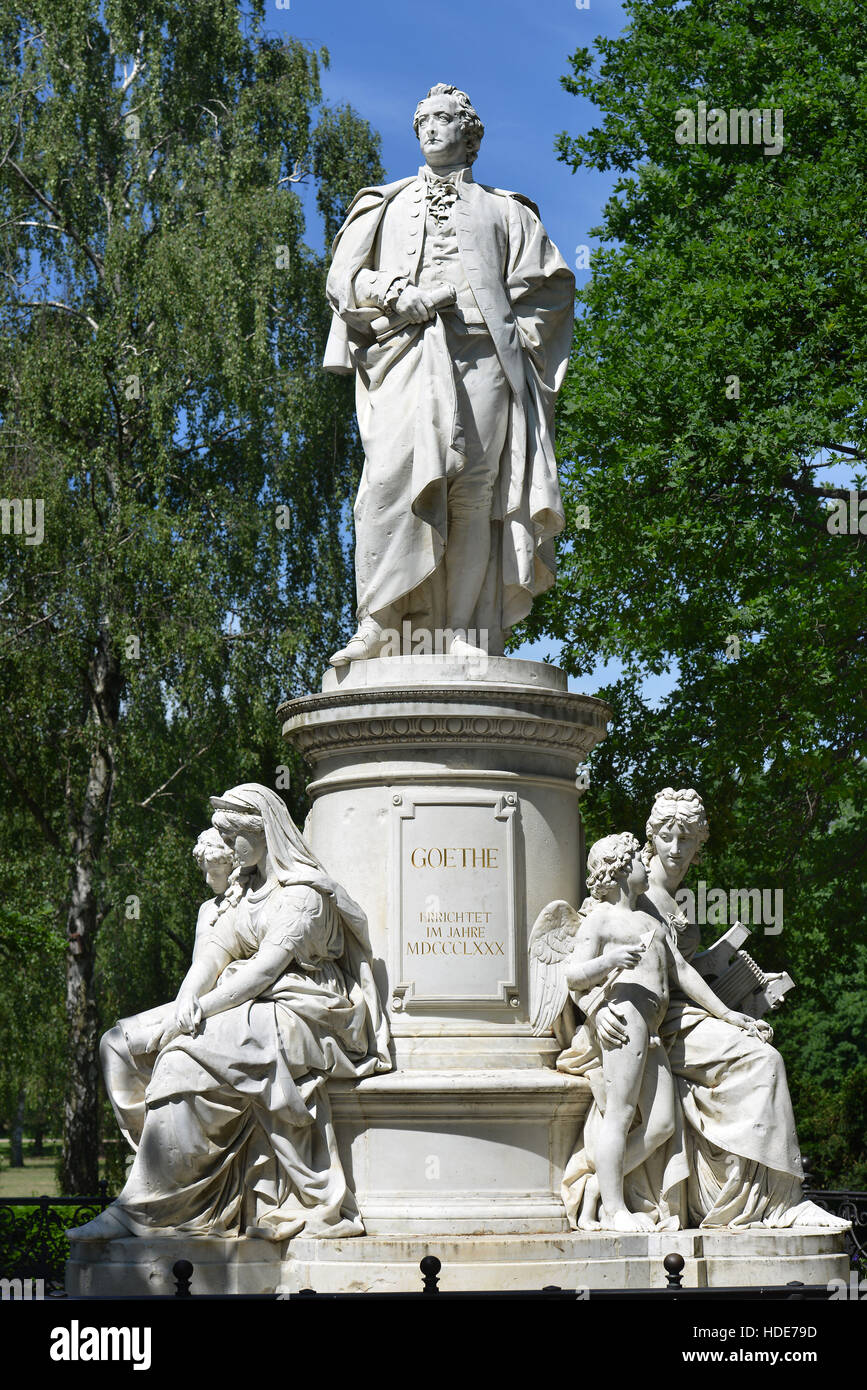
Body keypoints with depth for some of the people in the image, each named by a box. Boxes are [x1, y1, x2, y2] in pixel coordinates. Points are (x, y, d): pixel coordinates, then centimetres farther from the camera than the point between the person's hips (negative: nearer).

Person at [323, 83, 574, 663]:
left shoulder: (504, 210, 26)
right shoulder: (386, 207, 28)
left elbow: (549, 284, 18)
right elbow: (344, 278, 17)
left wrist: (518, 336, 1)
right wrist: (398, 297, -2)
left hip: (482, 361, 0)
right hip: (406, 357, 0)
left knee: (474, 491, -12)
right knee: (393, 473, -22)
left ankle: (465, 628, -15)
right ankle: (380, 619, -25)